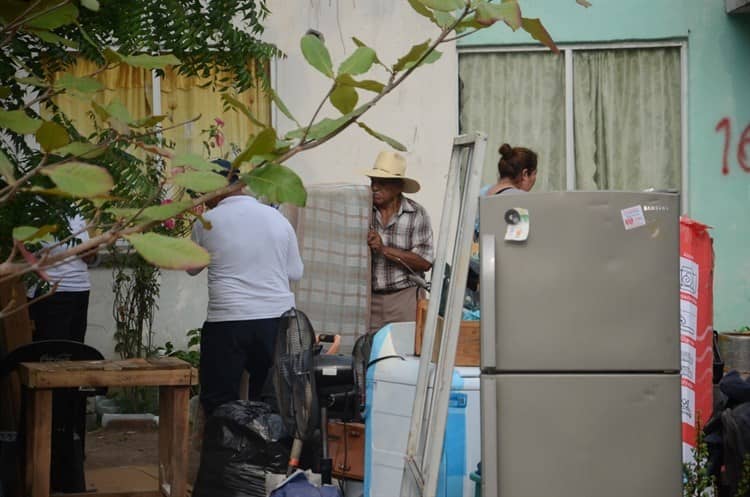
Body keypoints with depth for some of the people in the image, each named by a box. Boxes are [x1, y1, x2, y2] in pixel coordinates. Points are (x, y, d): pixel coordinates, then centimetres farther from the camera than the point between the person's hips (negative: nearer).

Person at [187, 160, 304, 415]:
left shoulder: (207, 222, -3)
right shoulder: (277, 218, 6)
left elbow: (192, 268, 13)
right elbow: (296, 271, 13)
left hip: (227, 322, -4)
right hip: (277, 319, 4)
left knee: (218, 402, 4)